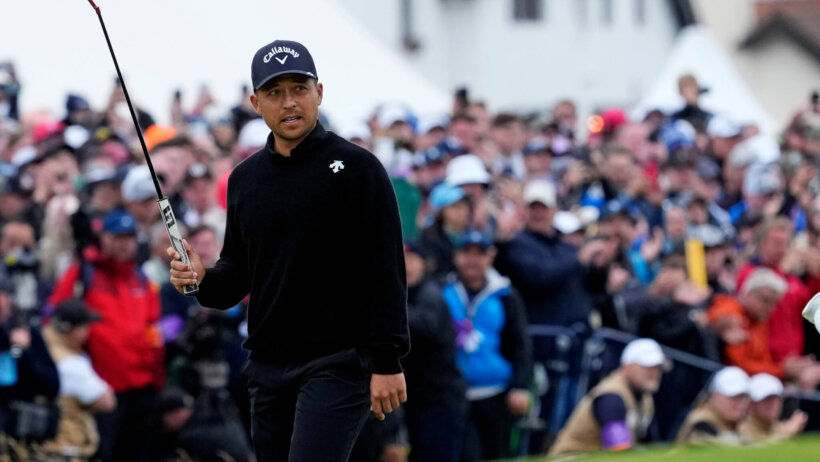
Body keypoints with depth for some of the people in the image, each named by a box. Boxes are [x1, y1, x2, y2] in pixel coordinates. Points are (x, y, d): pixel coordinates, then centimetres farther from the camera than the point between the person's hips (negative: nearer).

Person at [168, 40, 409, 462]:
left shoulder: (357, 168, -7)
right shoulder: (244, 179, 12)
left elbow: (386, 271, -11)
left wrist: (387, 363, -17)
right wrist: (203, 280, -2)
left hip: (336, 364, -7)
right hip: (268, 366, 7)